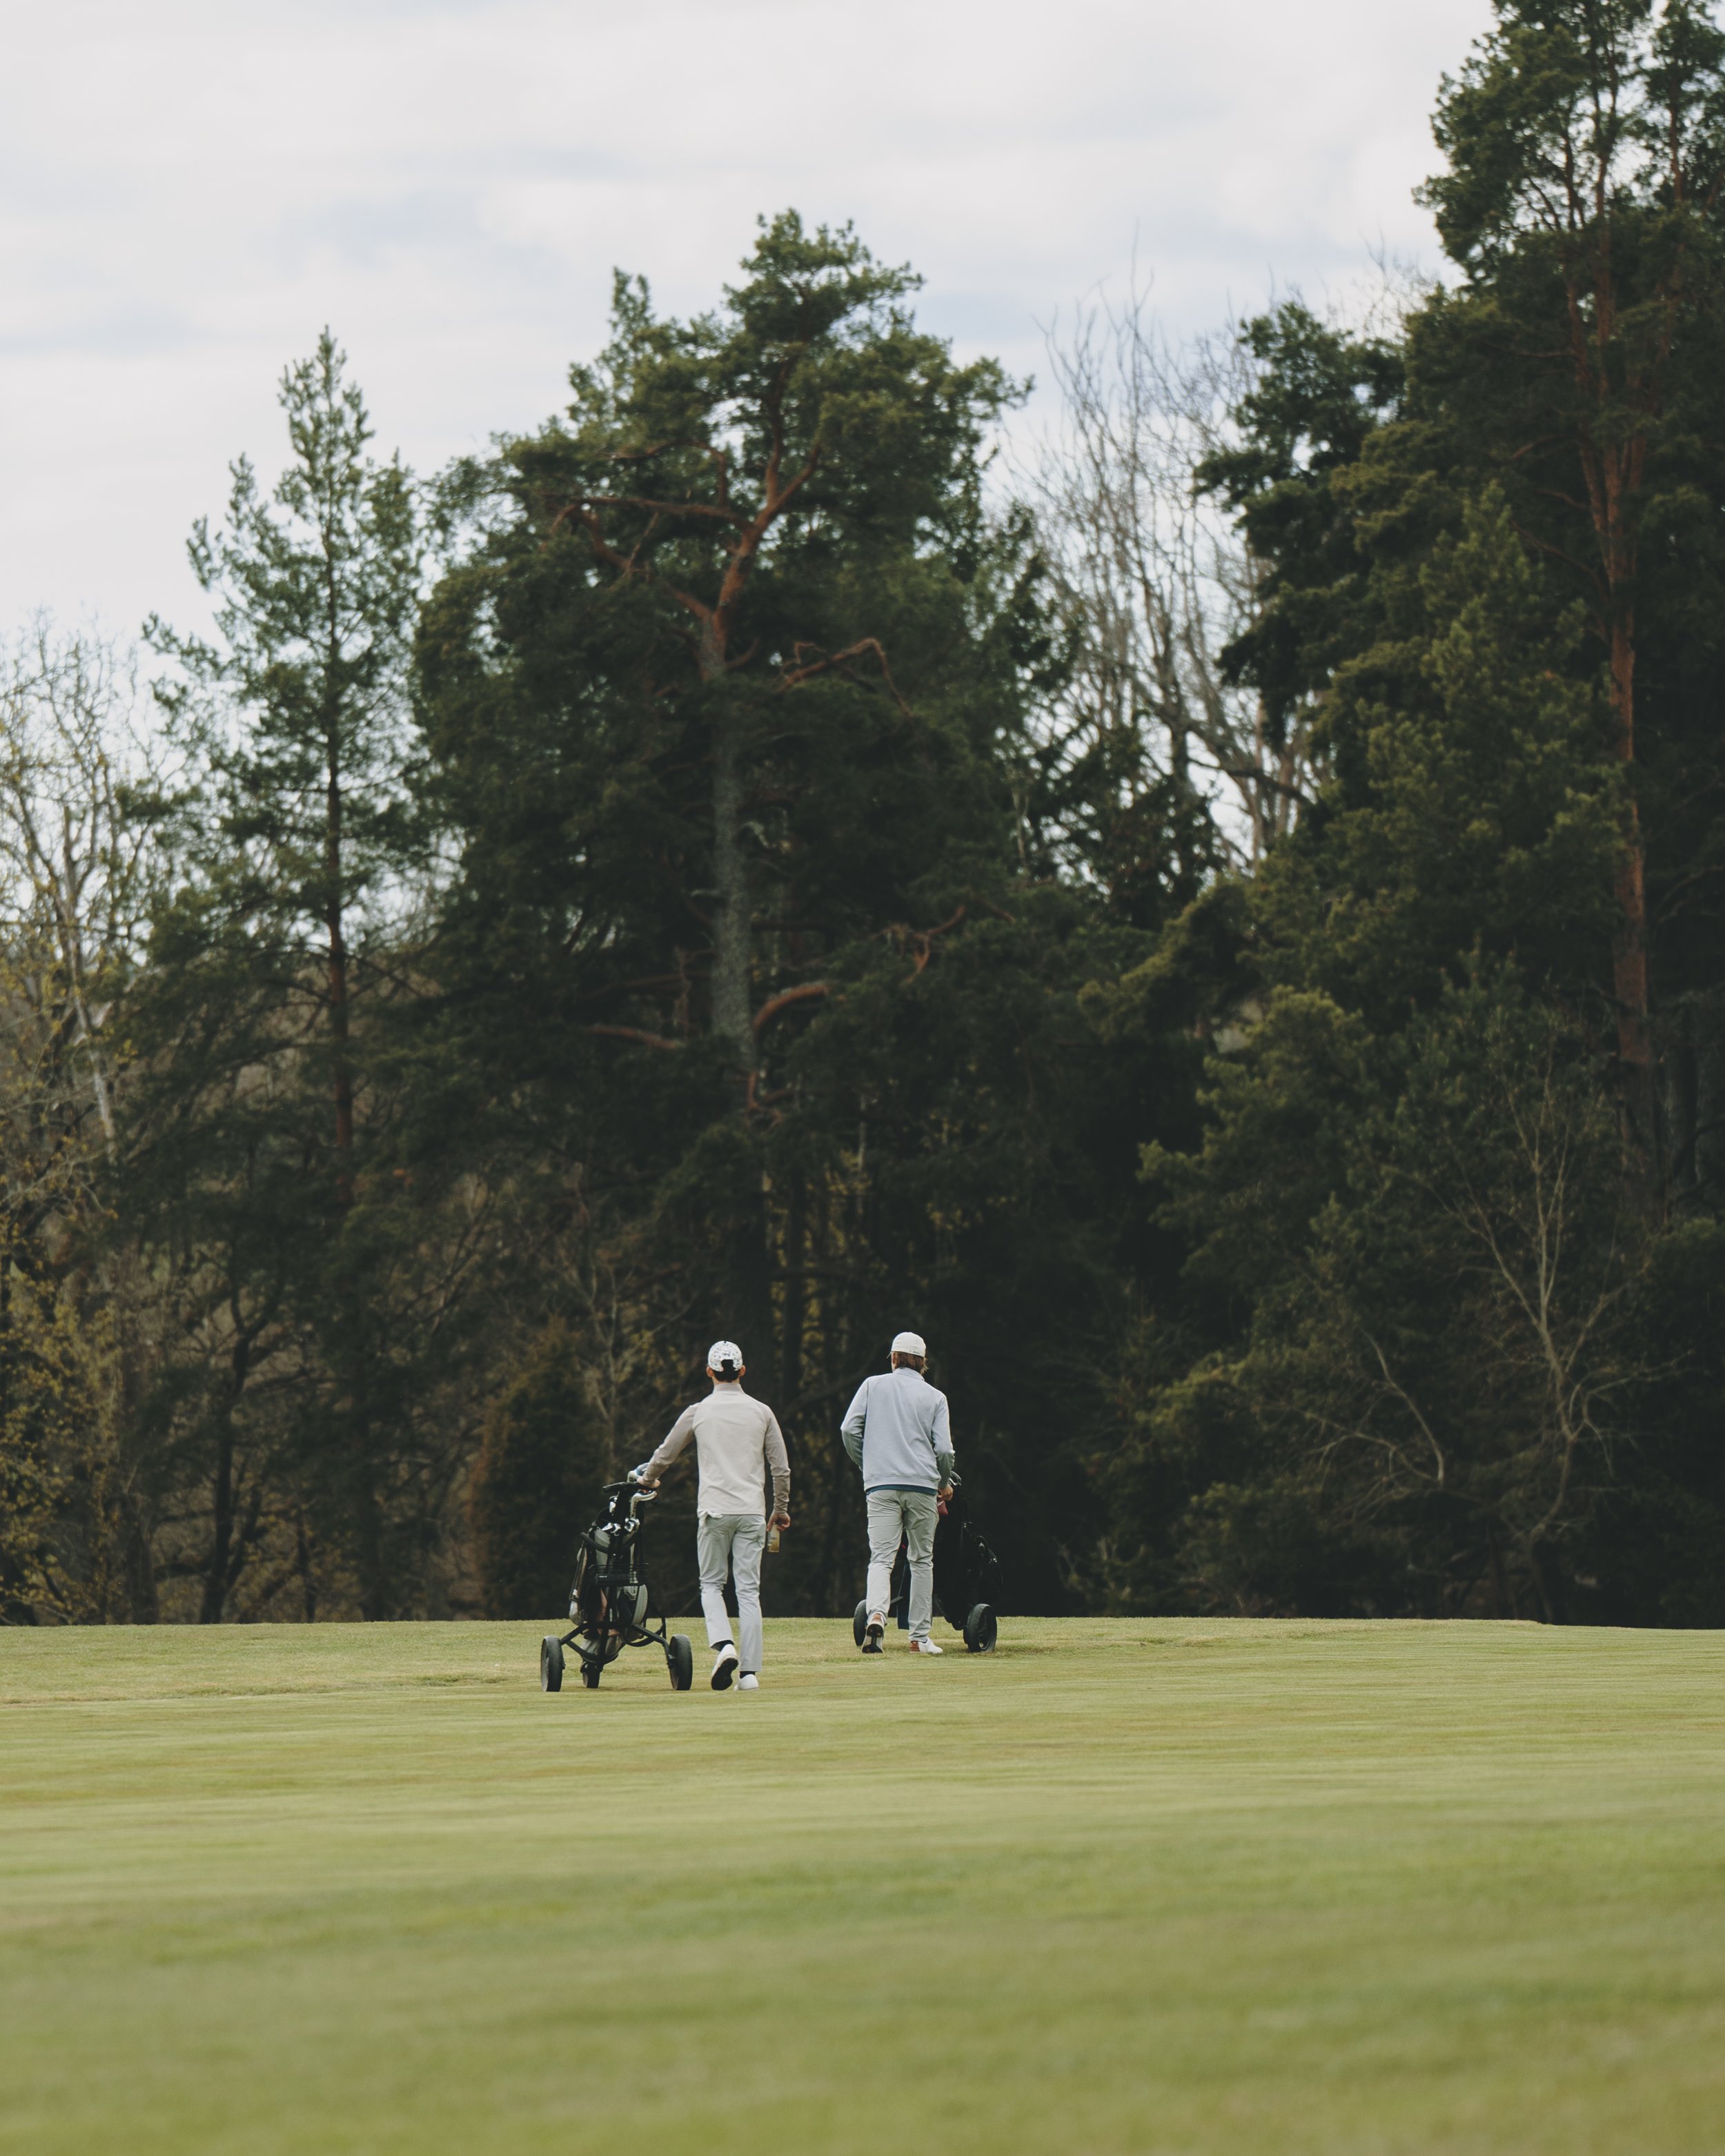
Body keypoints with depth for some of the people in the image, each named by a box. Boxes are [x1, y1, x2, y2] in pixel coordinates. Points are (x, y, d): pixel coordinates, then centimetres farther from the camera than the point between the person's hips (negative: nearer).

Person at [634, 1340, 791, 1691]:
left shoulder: (698, 1412, 2)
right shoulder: (761, 1412, 5)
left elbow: (664, 1455, 13)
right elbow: (781, 1468, 7)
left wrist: (647, 1478, 35)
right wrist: (780, 1509, 21)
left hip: (714, 1511, -1)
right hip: (752, 1511, 1)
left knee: (711, 1583, 11)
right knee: (749, 1590, 2)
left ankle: (723, 1644, -14)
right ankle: (750, 1671, -3)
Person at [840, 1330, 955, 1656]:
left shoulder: (873, 1386, 8)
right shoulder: (935, 1397, 8)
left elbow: (849, 1429, 1)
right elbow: (943, 1449, 1)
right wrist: (945, 1483, 19)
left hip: (881, 1485, 0)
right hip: (922, 1486, 0)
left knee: (881, 1557, -6)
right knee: (922, 1560, 10)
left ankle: (877, 1615, -33)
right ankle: (919, 1637, 11)